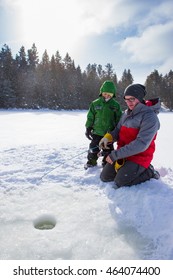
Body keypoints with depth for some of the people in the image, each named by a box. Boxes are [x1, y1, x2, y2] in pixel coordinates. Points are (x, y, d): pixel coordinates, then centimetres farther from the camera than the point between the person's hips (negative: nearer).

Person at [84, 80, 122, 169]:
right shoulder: (95, 104, -3)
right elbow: (90, 117, 2)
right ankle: (91, 161, 29)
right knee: (93, 148, 8)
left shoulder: (116, 105, -3)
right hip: (97, 132, 0)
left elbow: (118, 119, 3)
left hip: (110, 133, 0)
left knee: (108, 149, 12)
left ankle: (106, 163, 30)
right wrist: (88, 128, 2)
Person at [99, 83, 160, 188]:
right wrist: (108, 137, -14)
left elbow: (141, 144, -27)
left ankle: (149, 172, 6)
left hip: (140, 156, -7)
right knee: (105, 177, 7)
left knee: (120, 182, -14)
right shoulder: (126, 114, 5)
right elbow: (118, 131, 11)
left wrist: (115, 154, -28)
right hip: (123, 154, 7)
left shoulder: (150, 116, -20)